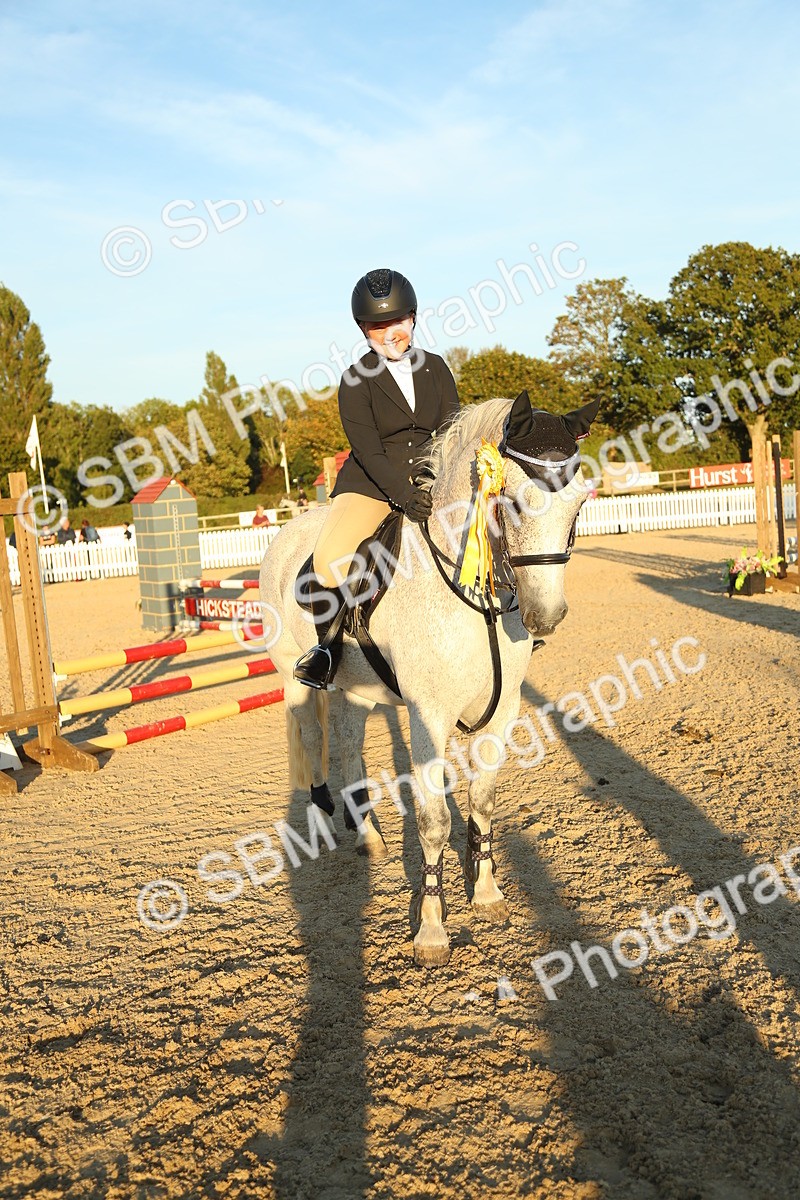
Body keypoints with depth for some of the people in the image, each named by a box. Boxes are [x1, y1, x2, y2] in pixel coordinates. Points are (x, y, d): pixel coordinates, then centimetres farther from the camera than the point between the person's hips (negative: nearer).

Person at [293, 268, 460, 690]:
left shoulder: (435, 367, 6)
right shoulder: (356, 380, -5)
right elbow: (369, 453, -13)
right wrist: (405, 496, -28)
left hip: (430, 482, 4)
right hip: (371, 482, -4)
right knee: (329, 558, -25)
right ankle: (330, 641, 0)